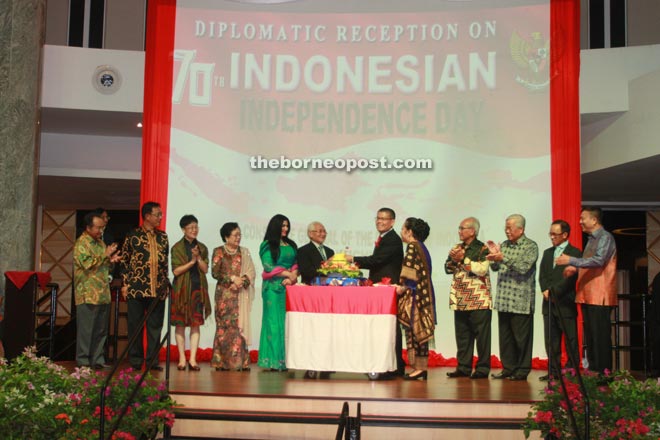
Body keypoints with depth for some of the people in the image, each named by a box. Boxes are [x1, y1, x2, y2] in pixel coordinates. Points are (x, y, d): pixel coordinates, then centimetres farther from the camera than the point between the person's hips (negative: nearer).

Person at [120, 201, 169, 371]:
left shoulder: (163, 236, 12)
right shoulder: (133, 236, 1)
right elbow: (125, 261, 1)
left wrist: (166, 284, 10)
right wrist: (125, 284, -5)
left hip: (157, 289, 3)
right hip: (136, 288, -3)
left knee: (155, 326, 6)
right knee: (135, 325, 4)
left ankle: (152, 360, 13)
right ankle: (135, 361, 12)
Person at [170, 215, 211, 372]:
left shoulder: (202, 248, 11)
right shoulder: (177, 248, 1)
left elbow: (205, 269, 4)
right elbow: (176, 271, -6)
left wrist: (198, 258, -12)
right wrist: (192, 261, -12)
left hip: (198, 289, 3)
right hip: (182, 288, -2)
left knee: (196, 324, -2)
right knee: (180, 324, 0)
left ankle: (193, 359, -1)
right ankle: (182, 359, 7)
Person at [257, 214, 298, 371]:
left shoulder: (291, 245, 17)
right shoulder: (267, 245, 2)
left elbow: (296, 264, 11)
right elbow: (268, 266, -7)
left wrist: (293, 277, -8)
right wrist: (288, 274, -12)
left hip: (289, 287, 5)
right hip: (273, 287, -5)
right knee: (274, 321, -6)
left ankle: (286, 359, 3)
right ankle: (274, 360, -5)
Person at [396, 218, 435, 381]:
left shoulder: (413, 247, -10)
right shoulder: (421, 247, 18)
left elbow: (412, 273, -18)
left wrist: (403, 287, -13)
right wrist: (403, 285, 17)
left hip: (414, 295, -9)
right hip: (422, 294, 9)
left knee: (413, 329, -7)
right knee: (419, 331, 9)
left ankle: (418, 368, -7)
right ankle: (422, 368, 11)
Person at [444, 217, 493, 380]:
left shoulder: (482, 249, -6)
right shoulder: (457, 248, 15)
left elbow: (482, 269, -19)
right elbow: (448, 268, 12)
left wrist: (463, 259, -15)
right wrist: (453, 259, -7)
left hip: (479, 300, -7)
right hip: (460, 300, 7)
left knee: (481, 335, -2)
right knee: (462, 335, 10)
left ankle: (482, 368, 5)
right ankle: (463, 367, 17)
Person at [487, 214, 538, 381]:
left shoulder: (530, 246, -4)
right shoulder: (504, 245, 13)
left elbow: (524, 267, -17)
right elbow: (495, 268, 16)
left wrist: (503, 258, -22)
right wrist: (495, 256, -2)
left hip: (520, 301, -6)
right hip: (503, 299, 6)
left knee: (521, 337, 0)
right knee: (505, 335, 10)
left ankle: (522, 370, 9)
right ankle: (508, 367, 20)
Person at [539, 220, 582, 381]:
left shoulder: (574, 253, -4)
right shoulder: (547, 253, 18)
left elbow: (570, 277, -12)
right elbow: (542, 275, 12)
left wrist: (553, 291, -14)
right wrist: (545, 290, -6)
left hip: (566, 304, -6)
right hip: (549, 303, 6)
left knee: (570, 340, -1)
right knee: (551, 341, 8)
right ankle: (553, 371, 14)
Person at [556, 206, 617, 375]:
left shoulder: (605, 237, -10)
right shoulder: (592, 239, 19)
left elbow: (599, 261, -23)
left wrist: (571, 261, -22)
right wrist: (576, 270, 11)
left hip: (600, 296, -9)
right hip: (587, 296, 10)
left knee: (601, 335, -6)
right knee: (590, 335, 12)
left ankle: (603, 372, -2)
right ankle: (592, 369, 18)